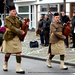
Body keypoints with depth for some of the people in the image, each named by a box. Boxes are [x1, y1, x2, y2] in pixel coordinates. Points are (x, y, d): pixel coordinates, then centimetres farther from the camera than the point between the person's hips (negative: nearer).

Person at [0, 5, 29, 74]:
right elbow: (12, 28, -20)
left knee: (18, 52, -3)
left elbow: (21, 24, 20)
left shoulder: (16, 18, 10)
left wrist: (26, 24, -3)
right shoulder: (7, 19, -9)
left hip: (17, 38, 5)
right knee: (8, 53, 6)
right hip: (10, 38, -5)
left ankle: (18, 68, -1)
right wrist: (21, 32, -22)